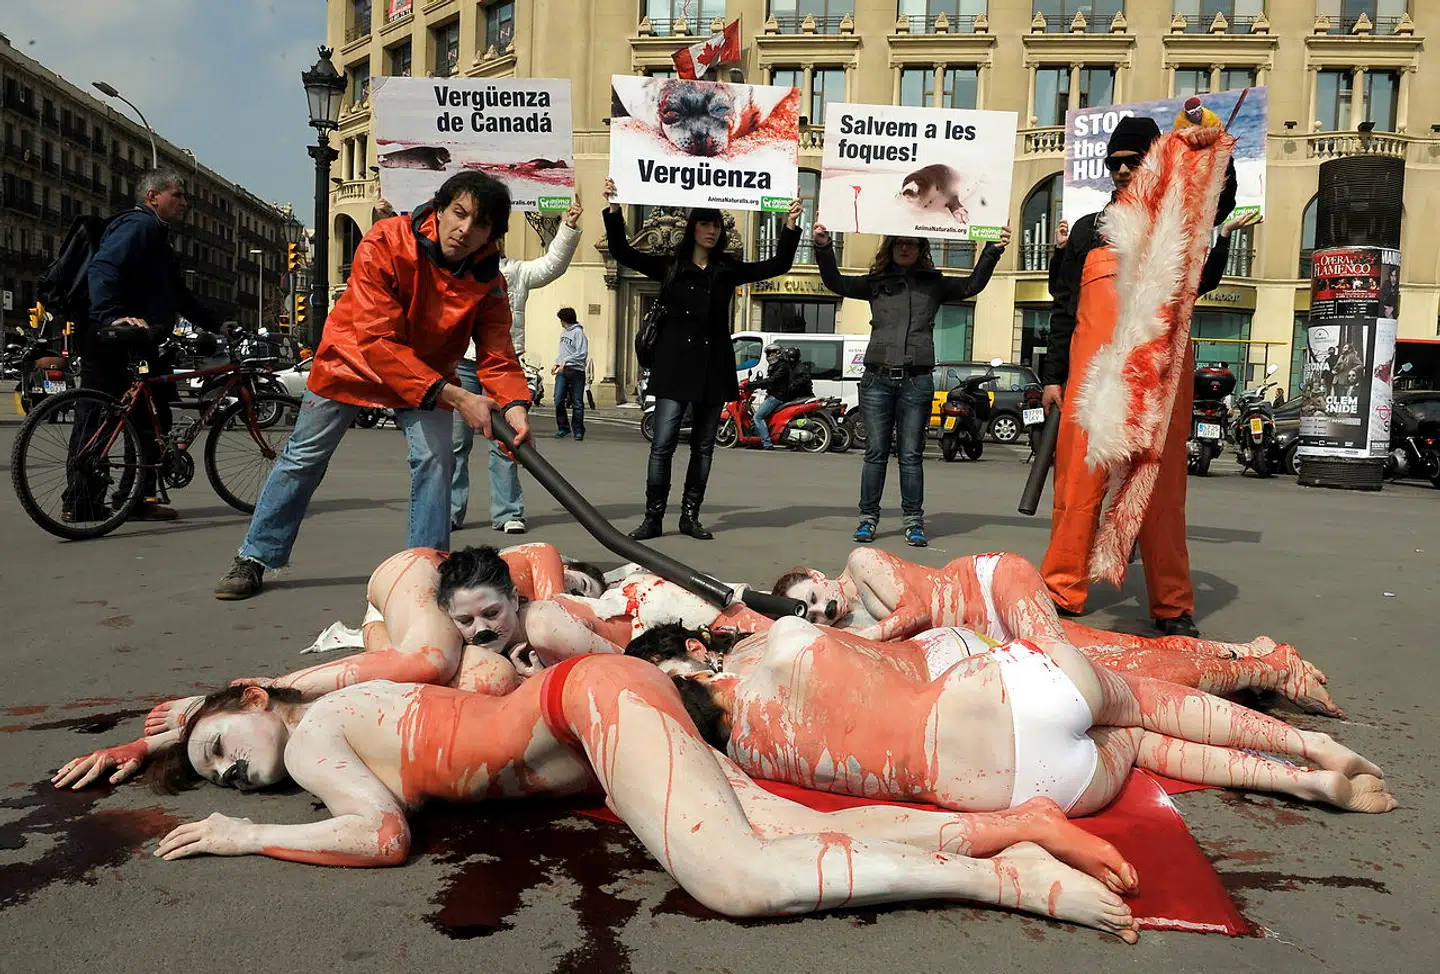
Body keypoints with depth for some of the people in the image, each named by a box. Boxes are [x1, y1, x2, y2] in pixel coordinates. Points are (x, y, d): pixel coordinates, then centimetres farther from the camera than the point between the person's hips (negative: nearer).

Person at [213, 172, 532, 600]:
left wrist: (515, 406, -44)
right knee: (304, 457, 6)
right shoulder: (384, 243, -32)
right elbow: (378, 341, -37)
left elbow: (497, 354, -21)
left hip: (430, 372, 2)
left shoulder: (488, 279, -20)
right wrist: (453, 396, -45)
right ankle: (253, 560, 21)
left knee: (436, 460, -14)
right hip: (353, 358, -2)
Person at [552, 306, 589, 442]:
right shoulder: (563, 332, 20)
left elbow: (582, 354, -15)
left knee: (577, 403, -2)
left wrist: (566, 361, -18)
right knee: (558, 401, -3)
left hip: (576, 371, -7)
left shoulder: (578, 332, -7)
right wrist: (557, 364, 15)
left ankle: (578, 430, 6)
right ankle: (563, 428, 8)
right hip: (562, 371, 7)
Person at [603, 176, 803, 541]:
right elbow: (623, 253, -1)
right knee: (663, 443, -8)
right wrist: (614, 211, -12)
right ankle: (653, 517, -2)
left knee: (703, 446, 6)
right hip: (676, 364, -2)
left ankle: (690, 516, 14)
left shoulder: (728, 270, 10)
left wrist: (791, 227, -2)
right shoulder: (670, 266, 6)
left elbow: (778, 265, 9)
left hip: (714, 367, 3)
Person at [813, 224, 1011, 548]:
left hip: (917, 380, 0)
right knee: (875, 452, 4)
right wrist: (823, 247, -7)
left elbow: (971, 286, 7)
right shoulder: (875, 282, 13)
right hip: (877, 378, 0)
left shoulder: (934, 284, 13)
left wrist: (992, 252, -5)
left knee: (911, 455, 3)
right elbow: (836, 282, 6)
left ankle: (914, 521, 9)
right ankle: (868, 518, 11)